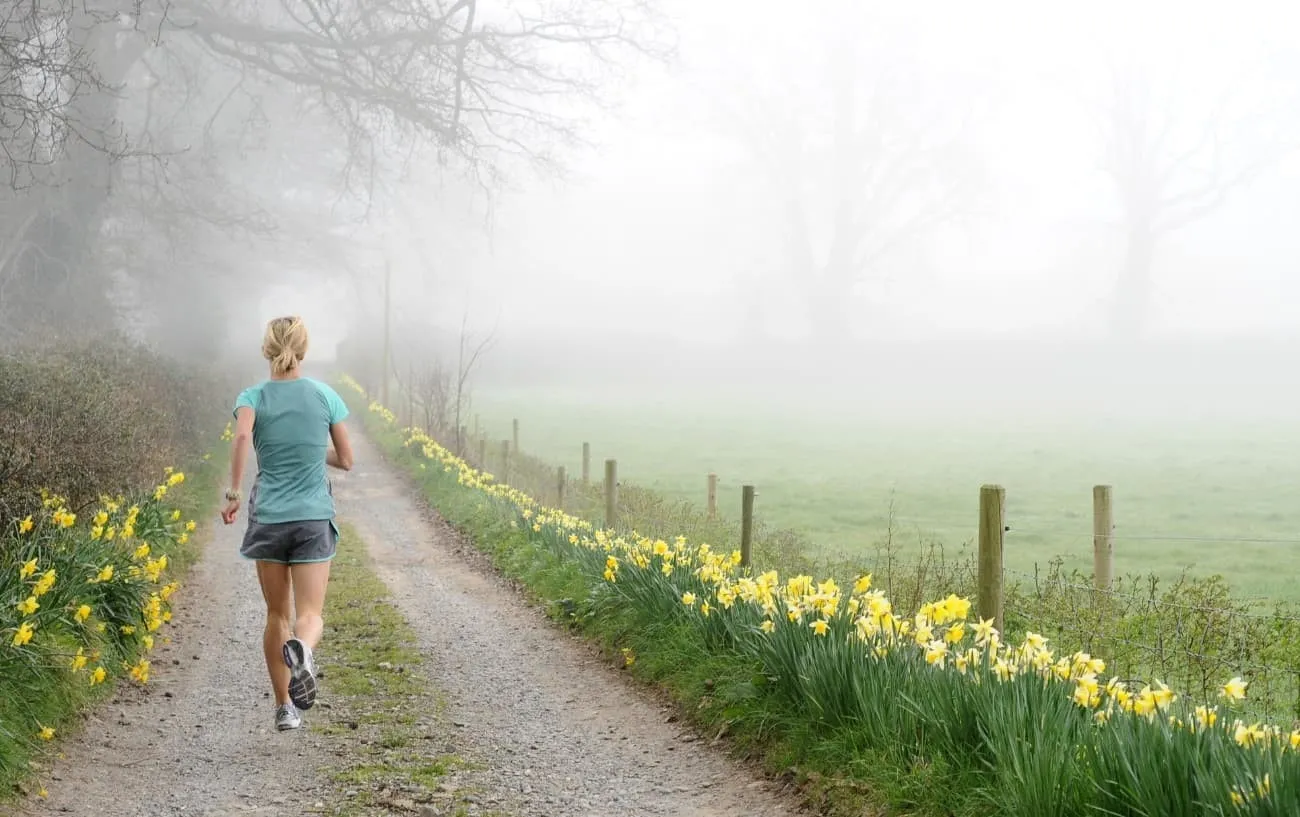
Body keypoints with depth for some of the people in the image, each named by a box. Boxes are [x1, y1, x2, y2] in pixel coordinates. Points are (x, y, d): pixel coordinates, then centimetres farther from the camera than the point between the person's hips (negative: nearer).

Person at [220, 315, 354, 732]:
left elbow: (241, 436, -22)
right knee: (310, 615, -1)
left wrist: (233, 492, -16)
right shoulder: (325, 395, 2)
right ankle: (301, 649, -37)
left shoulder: (253, 396, 0)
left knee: (277, 614, 15)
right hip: (314, 518, -1)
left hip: (268, 517, 1)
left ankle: (284, 707, 17)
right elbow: (345, 460, 6)